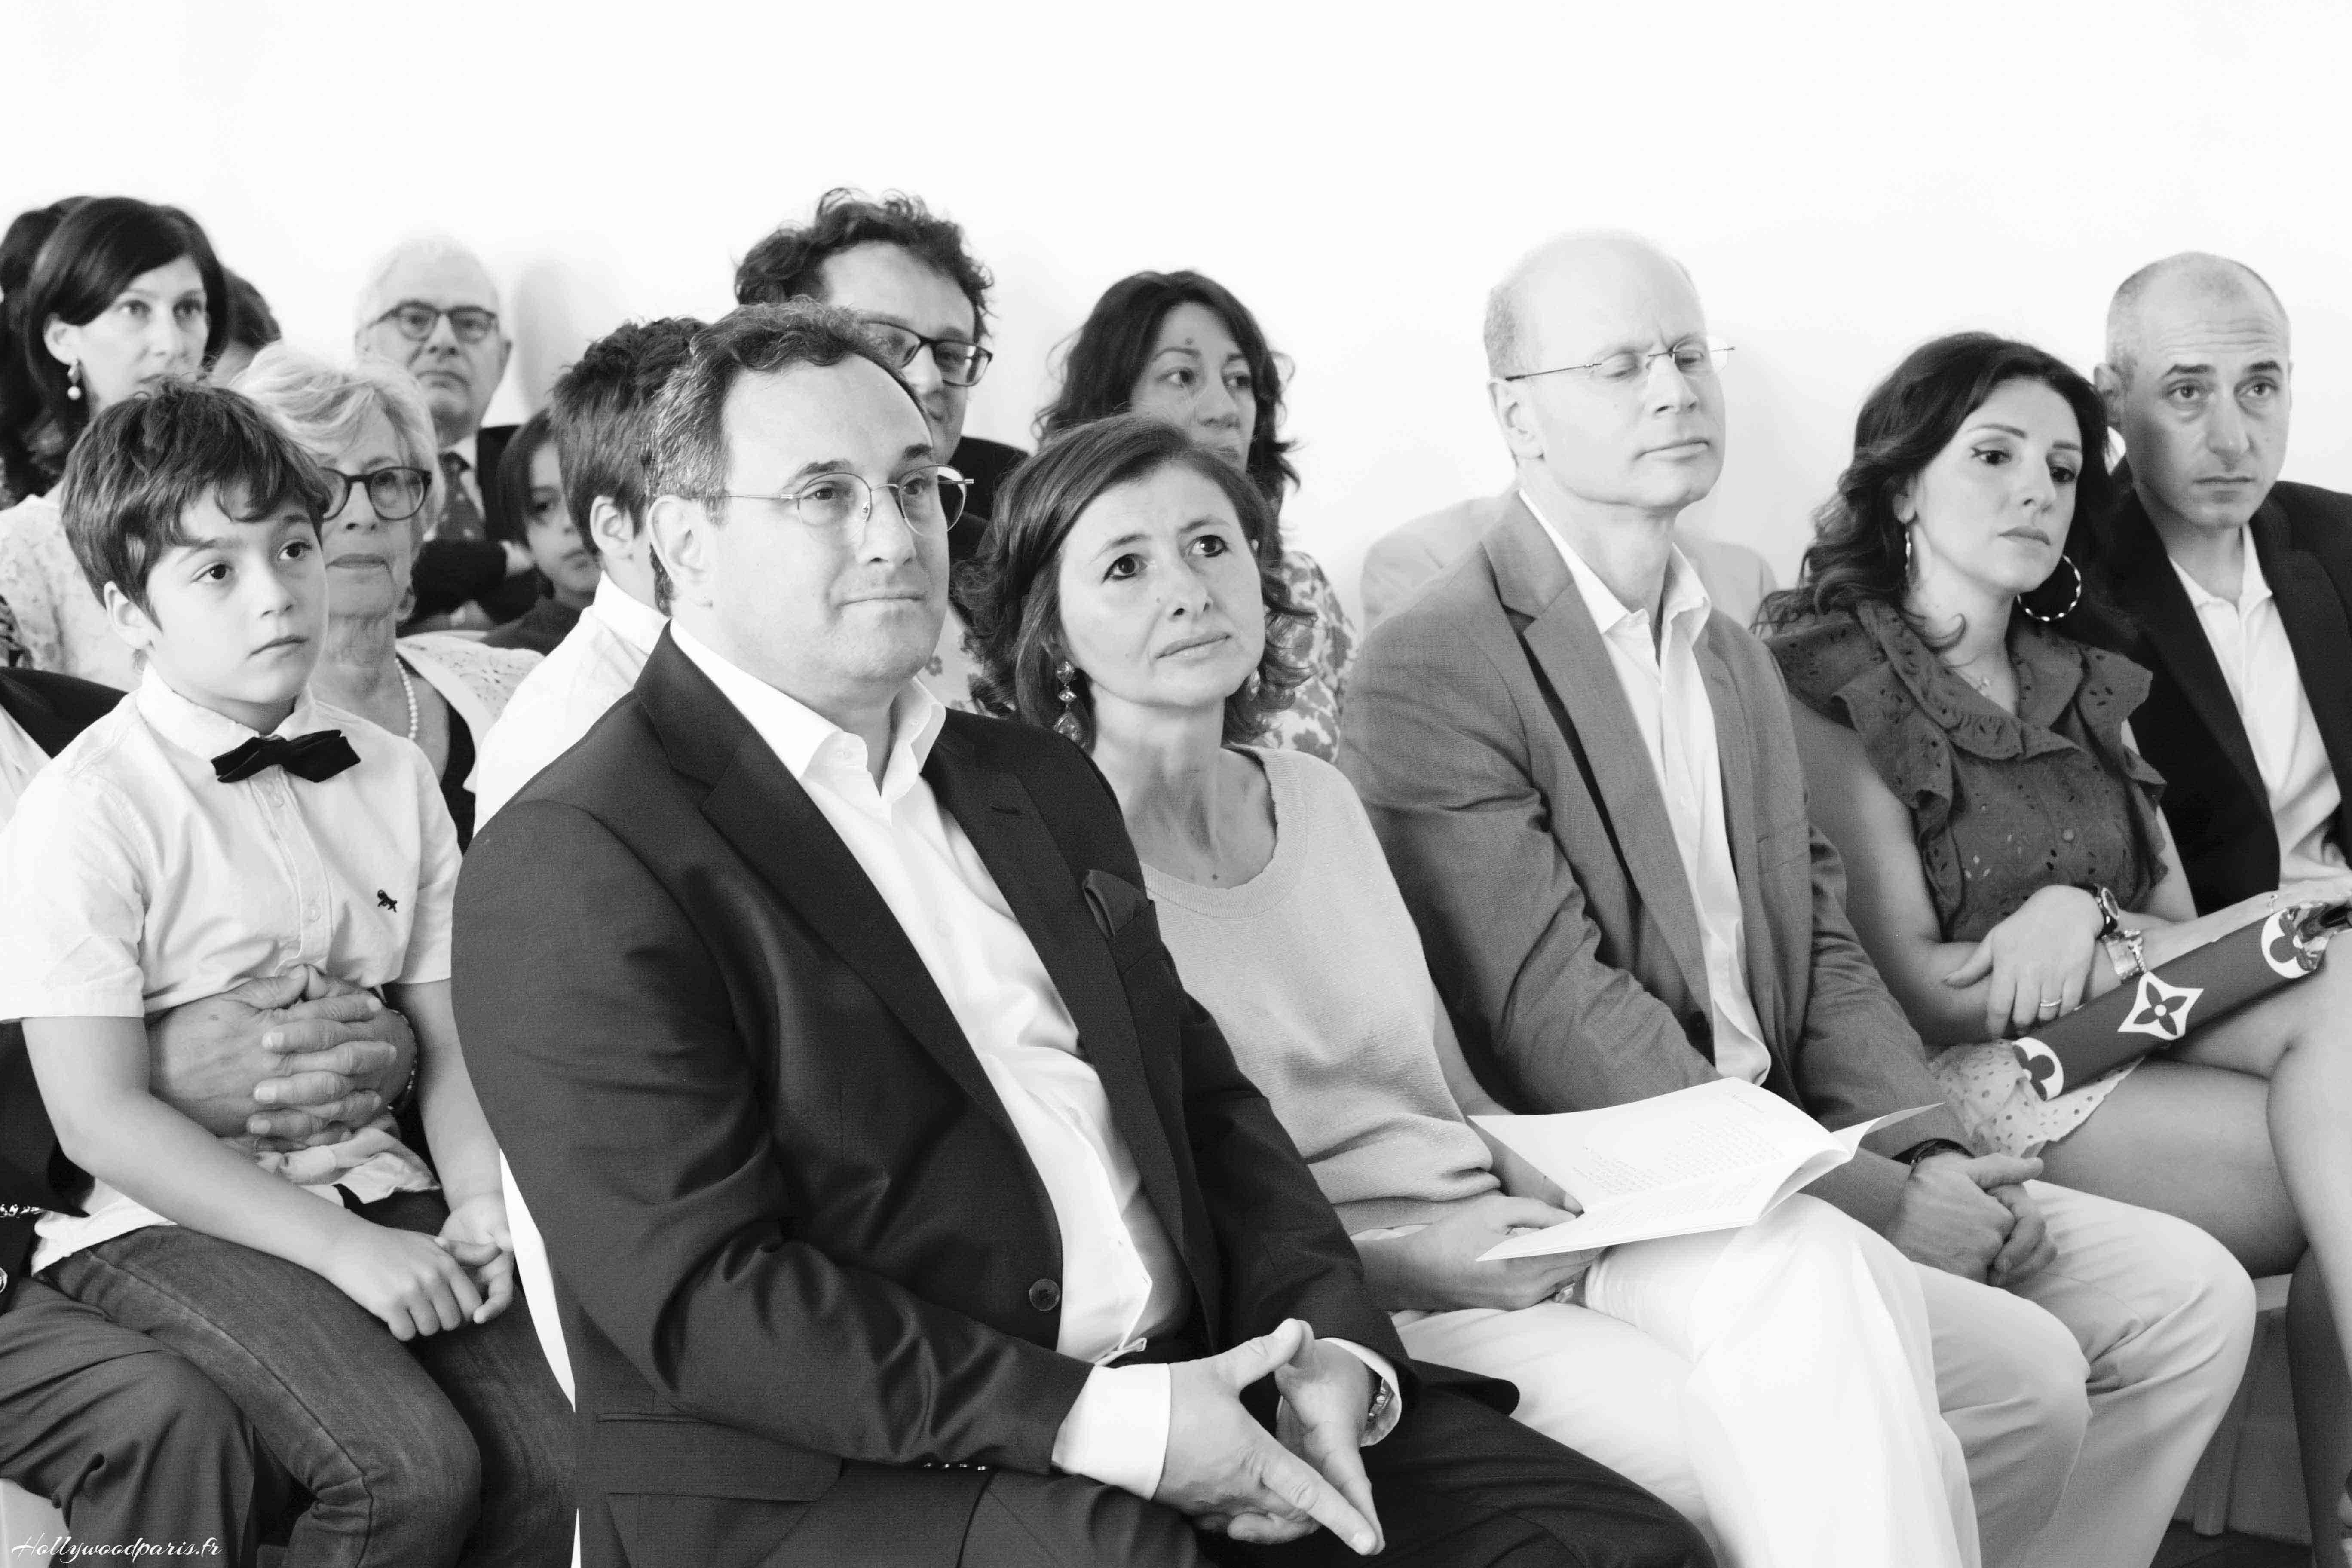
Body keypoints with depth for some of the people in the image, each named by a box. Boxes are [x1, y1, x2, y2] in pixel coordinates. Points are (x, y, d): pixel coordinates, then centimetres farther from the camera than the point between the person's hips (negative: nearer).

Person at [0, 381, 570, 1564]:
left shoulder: (391, 779, 10)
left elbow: (452, 1043, 11)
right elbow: (99, 1117, -12)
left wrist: (480, 1204, -9)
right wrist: (342, 1248, -18)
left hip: (376, 1192, 5)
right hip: (172, 1220, -5)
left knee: (561, 1453, -18)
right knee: (413, 1467, -27)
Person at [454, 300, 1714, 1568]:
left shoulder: (1041, 787, 19)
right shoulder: (572, 863, -7)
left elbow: (1204, 1098, 17)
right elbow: (701, 1297, -15)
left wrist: (1326, 1348, -2)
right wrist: (1104, 1420, -20)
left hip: (1185, 1398, 7)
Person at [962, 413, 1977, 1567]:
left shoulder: (1318, 798, 17)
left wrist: (1538, 1174, 0)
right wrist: (1396, 1260, -16)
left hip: (1502, 1242, 6)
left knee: (1823, 1267, -23)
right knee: (1755, 1442, -27)